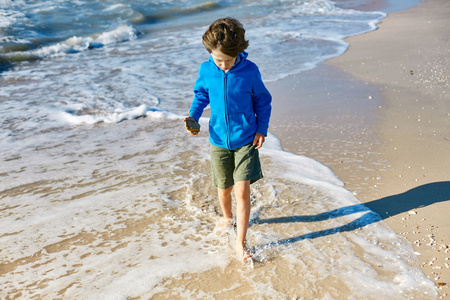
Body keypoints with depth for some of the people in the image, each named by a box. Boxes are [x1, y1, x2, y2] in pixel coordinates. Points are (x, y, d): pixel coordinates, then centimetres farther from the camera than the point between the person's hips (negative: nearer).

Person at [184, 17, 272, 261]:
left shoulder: (249, 71, -13)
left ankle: (240, 244, 6)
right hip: (218, 140, 3)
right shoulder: (206, 70, -8)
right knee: (224, 188, 16)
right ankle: (227, 217, 49)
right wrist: (192, 117, -8)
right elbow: (201, 96, 9)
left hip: (245, 140, -2)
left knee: (242, 190, -8)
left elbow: (262, 101, 0)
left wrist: (262, 129, -6)